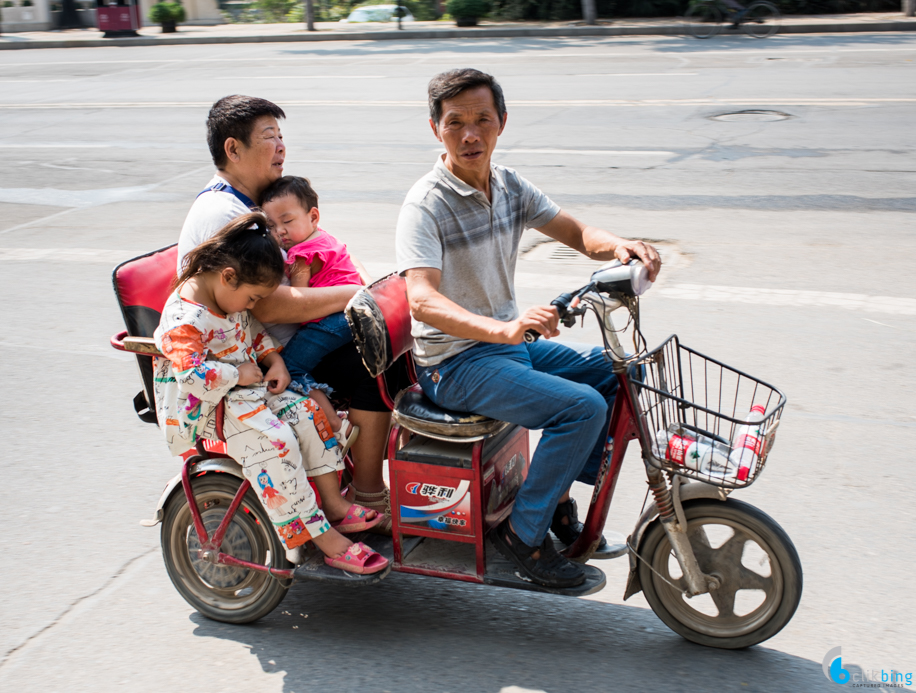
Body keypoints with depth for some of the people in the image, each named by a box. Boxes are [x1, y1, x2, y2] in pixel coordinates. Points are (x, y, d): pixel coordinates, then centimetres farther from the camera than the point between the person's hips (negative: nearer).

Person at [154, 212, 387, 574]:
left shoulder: (230, 299, 6)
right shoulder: (184, 318, -24)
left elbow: (253, 332, 21)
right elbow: (192, 376, -33)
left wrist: (275, 361, 4)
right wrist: (239, 374, -22)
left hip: (244, 391, 9)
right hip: (203, 409, -9)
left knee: (306, 412, -8)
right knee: (274, 441, -26)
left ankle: (334, 506, -2)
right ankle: (325, 539, -21)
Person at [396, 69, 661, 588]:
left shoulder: (510, 186, 4)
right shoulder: (425, 205, -19)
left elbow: (576, 233, 6)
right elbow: (423, 302, -31)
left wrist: (618, 246, -18)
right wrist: (505, 329, -47)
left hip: (510, 343, 8)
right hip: (456, 363, -8)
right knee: (583, 406, -22)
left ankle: (559, 499, 12)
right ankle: (524, 532, -6)